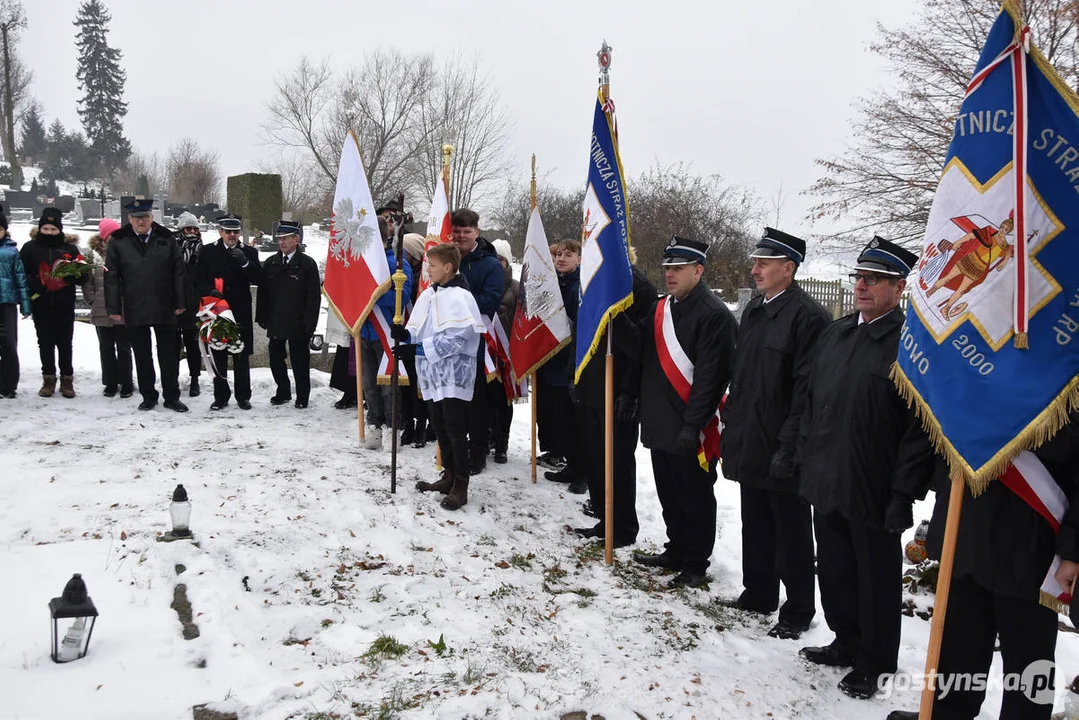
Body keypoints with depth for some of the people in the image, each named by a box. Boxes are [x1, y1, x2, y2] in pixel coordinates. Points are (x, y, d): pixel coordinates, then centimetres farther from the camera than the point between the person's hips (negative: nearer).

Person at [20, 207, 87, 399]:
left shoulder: (70, 248, 3)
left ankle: (67, 380, 16)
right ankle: (48, 379, 19)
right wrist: (33, 289, -12)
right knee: (45, 343, 8)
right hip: (41, 305, 1)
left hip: (65, 305, 0)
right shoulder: (30, 248, 3)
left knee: (64, 343, 5)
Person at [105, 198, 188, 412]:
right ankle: (148, 397, 21)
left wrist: (180, 303, 0)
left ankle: (172, 397, 15)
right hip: (134, 311, 0)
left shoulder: (167, 240, 4)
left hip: (164, 309, 0)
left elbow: (178, 273, 5)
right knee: (142, 357, 9)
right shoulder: (118, 242, 2)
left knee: (169, 356, 5)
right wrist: (114, 308, -2)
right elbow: (111, 277, 2)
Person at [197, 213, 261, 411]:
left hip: (241, 312, 0)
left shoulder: (249, 253, 6)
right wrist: (210, 291, -16)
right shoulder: (208, 252, 7)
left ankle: (243, 396, 15)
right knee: (218, 356, 7)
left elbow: (257, 279, -5)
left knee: (241, 357, 5)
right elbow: (200, 279, 4)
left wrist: (245, 262, -19)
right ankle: (220, 396, 17)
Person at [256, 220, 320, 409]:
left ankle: (302, 397, 17)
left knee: (300, 362, 3)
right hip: (275, 322, 4)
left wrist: (309, 324, -11)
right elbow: (262, 292, 12)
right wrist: (262, 318, 5)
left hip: (297, 324, -4)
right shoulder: (271, 263, 9)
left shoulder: (308, 264, -4)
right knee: (275, 359, 10)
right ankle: (283, 392, 27)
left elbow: (314, 296, -6)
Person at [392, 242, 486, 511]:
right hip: (432, 374, 8)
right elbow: (419, 331, 16)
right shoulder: (428, 295, 12)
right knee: (440, 428, 15)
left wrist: (417, 349, -22)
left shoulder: (459, 297, -14)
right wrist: (406, 334, -8)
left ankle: (460, 486, 3)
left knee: (455, 430, -4)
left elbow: (454, 340, -20)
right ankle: (449, 476, 27)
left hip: (454, 375, -8)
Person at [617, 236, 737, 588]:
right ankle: (676, 552, 36)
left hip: (689, 430, -8)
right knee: (669, 496, 20)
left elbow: (710, 376, -20)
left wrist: (692, 425, -22)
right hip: (660, 424, 8)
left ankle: (695, 565, 20)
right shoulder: (662, 308, 12)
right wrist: (618, 318, -8)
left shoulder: (714, 315, -15)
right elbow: (640, 347, 7)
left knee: (695, 499, 6)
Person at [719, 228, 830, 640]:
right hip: (748, 444, 8)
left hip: (781, 448, -8)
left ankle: (797, 612, 19)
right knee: (755, 525, 19)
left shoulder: (807, 316, -14)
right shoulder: (753, 311, 12)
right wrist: (731, 425, 15)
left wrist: (789, 447, -20)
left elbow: (807, 389, -18)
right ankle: (758, 594, 34)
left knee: (791, 532, 6)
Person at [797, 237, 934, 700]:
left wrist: (904, 493, -17)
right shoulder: (834, 334, 9)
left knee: (876, 578, 10)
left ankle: (874, 662, 28)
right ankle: (846, 642, 39)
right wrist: (804, 460, 12)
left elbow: (921, 425, -16)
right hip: (826, 482, 7)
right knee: (833, 570, 19)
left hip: (872, 490, -6)